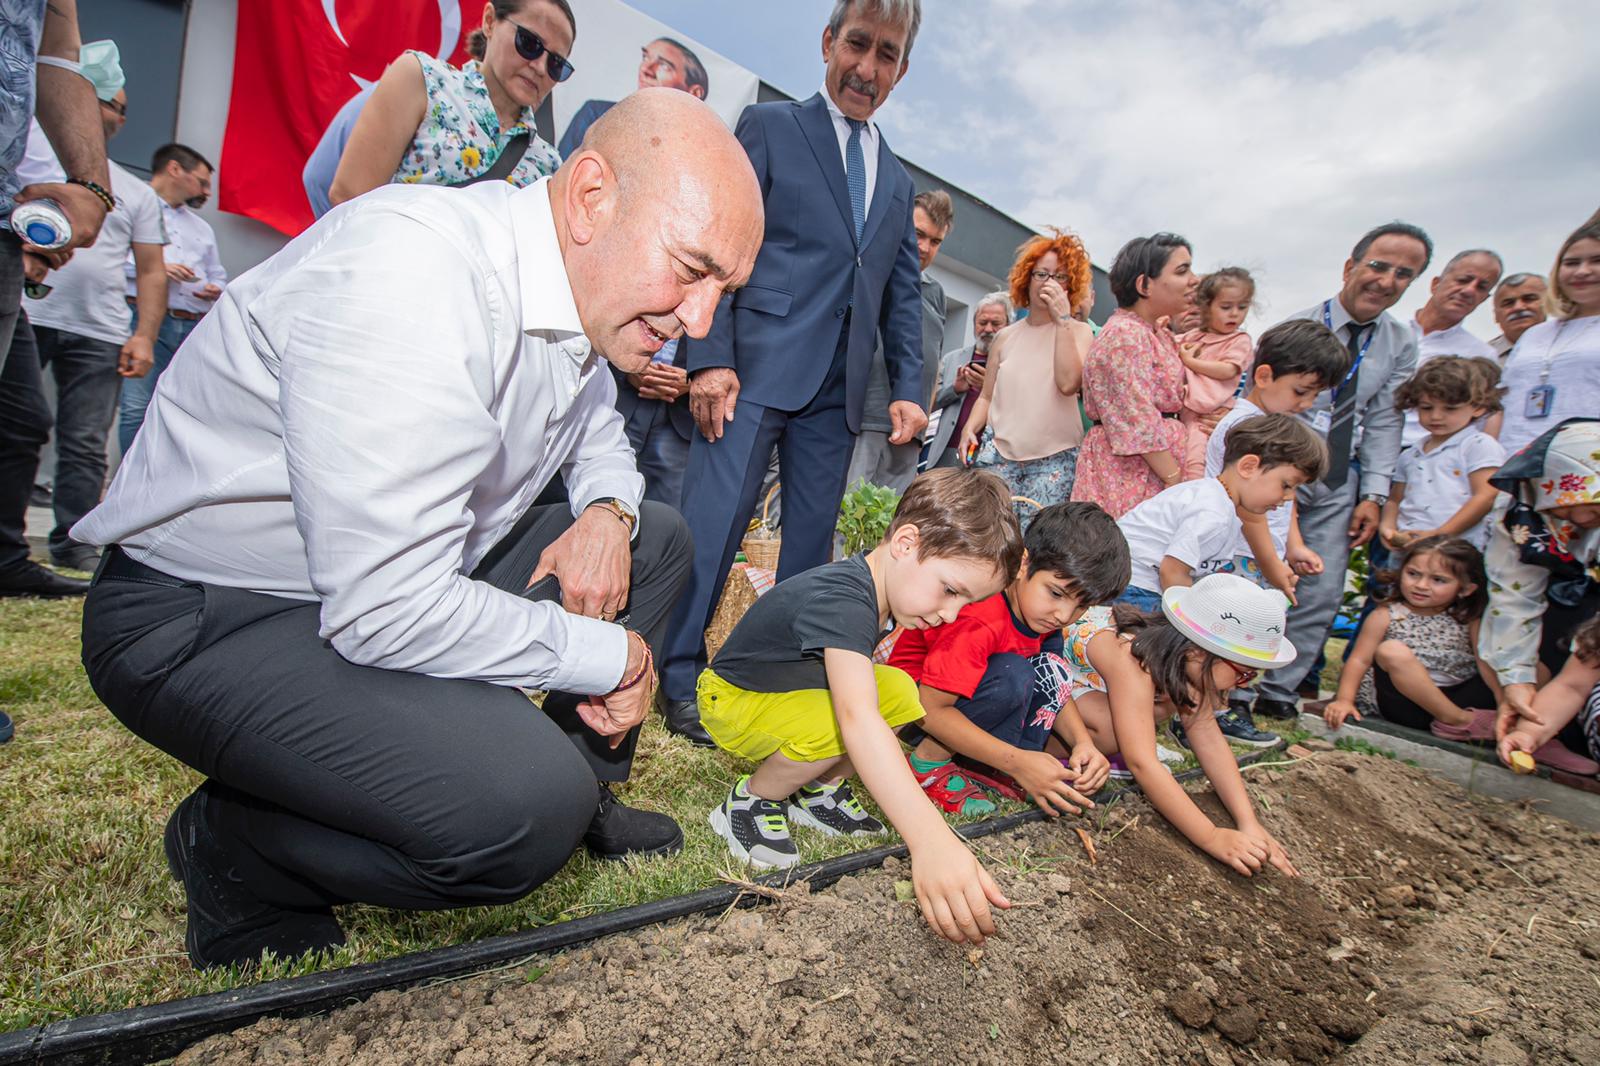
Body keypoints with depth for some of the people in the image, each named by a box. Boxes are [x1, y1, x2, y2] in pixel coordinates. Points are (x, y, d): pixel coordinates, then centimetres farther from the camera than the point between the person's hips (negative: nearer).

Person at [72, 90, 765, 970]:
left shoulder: (586, 289, 0)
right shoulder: (413, 276, -29)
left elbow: (598, 431, 18)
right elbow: (386, 611, -33)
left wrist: (606, 510, -6)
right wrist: (608, 655, -19)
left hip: (411, 567, 9)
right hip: (207, 620, -8)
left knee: (656, 539, 8)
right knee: (526, 813, -30)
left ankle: (581, 794, 19)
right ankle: (232, 845, 0)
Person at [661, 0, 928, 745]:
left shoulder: (897, 180, 23)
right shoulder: (768, 127, 8)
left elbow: (902, 294, 20)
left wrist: (908, 388, 7)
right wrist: (711, 357, -14)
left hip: (839, 387, 5)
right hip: (758, 366, -5)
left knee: (812, 540, 6)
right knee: (712, 520, -8)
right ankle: (679, 676, 6)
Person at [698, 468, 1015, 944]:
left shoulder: (879, 585, -8)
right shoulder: (841, 600, -37)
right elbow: (857, 717, -52)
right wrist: (931, 840, -60)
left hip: (799, 688, 8)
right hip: (733, 698, -8)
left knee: (900, 691, -12)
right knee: (829, 725, -35)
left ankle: (817, 790, 6)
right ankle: (751, 801, -7)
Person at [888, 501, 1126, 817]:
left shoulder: (1044, 613, -7)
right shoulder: (979, 621, -34)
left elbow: (1053, 686, 1)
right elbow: (931, 711, -34)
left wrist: (1083, 742, -17)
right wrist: (1017, 762, -36)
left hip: (972, 692, 8)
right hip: (913, 700, -8)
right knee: (1013, 676, -31)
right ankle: (930, 762, -15)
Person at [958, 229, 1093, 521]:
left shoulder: (1079, 332, 7)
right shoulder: (1006, 336, 13)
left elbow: (1068, 383, -13)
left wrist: (1063, 319, -10)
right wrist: (970, 427, -4)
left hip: (1055, 459, -2)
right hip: (999, 453, 2)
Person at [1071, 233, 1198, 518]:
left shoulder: (1154, 332, 18)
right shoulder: (1125, 334, -13)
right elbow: (1140, 423, -19)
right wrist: (1176, 481, -17)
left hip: (1158, 469, 10)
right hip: (1128, 475, -10)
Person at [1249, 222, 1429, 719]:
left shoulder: (1402, 345, 5)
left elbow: (1383, 421, 6)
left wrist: (1373, 494, -2)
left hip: (1339, 482, 5)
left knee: (1323, 595, 5)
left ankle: (1277, 694, 18)